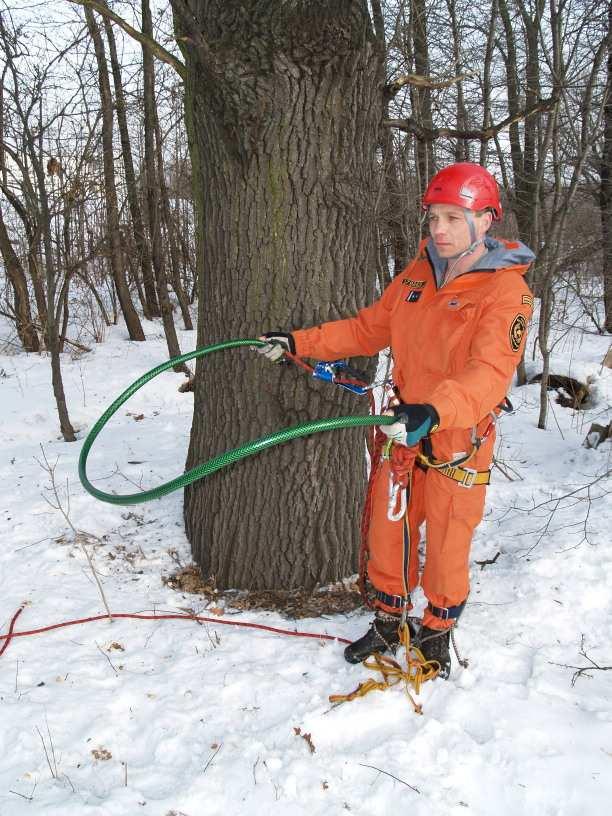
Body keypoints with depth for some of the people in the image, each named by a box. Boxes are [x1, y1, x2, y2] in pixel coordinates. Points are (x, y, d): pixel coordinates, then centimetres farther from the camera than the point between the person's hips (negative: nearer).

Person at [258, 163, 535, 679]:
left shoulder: (506, 291, -17)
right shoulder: (418, 272, 3)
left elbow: (490, 373, -31)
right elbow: (369, 329, 12)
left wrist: (434, 412, -48)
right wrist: (299, 342, 7)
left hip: (459, 443, -5)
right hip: (403, 429, 5)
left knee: (447, 547, 8)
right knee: (388, 531, 16)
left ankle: (437, 636, 35)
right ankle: (389, 624, 39)